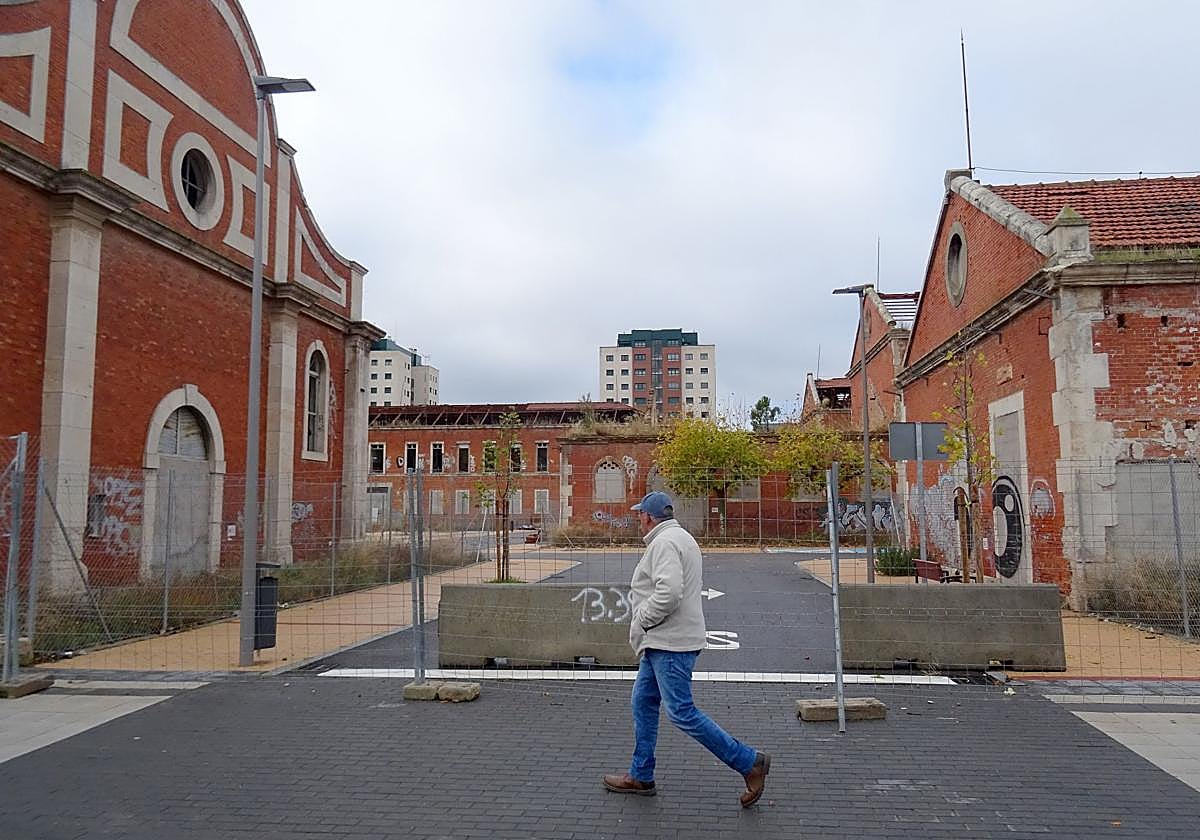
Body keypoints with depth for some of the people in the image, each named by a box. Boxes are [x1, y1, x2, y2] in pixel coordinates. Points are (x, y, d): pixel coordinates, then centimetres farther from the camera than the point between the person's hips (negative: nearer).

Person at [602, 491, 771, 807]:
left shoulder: (664, 543, -17)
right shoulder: (681, 537, 17)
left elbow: (669, 593, -29)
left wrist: (640, 621, -16)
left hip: (670, 644, -11)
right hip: (662, 642, 11)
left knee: (682, 712, -7)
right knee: (643, 704, 15)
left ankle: (749, 762, 1)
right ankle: (640, 776, 24)